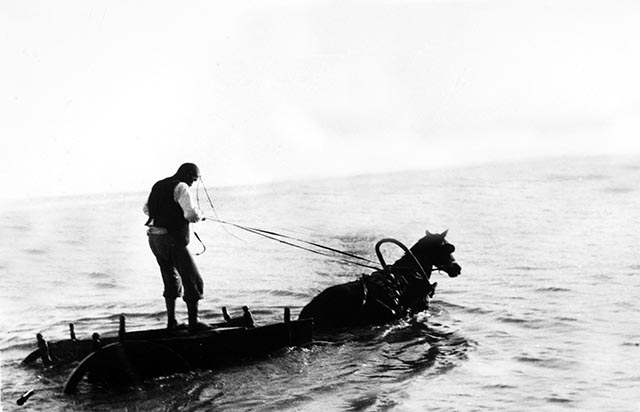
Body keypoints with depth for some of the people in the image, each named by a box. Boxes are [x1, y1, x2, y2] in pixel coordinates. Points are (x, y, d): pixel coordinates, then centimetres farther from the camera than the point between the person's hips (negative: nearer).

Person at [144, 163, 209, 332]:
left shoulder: (158, 185, 14)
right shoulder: (181, 187, -13)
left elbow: (147, 209, 27)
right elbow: (191, 214, -25)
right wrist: (198, 215, -4)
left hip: (154, 239, 9)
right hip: (173, 240, -9)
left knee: (171, 280, 20)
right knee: (193, 280, -2)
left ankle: (171, 321, 22)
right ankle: (193, 321, -4)